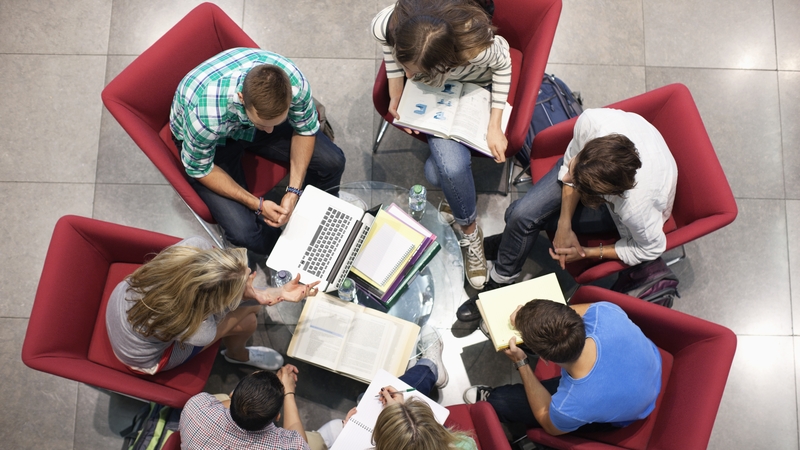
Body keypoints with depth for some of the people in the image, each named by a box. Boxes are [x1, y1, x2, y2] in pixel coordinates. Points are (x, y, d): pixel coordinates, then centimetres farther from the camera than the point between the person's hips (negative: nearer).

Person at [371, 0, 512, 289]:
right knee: (451, 167, -23)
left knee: (437, 173, -21)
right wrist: (395, 93, -10)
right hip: (434, 89, 2)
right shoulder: (386, 26, -34)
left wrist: (495, 125, -16)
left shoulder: (477, 47, -41)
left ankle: (457, 194, 16)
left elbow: (503, 64, -16)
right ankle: (469, 228, 7)